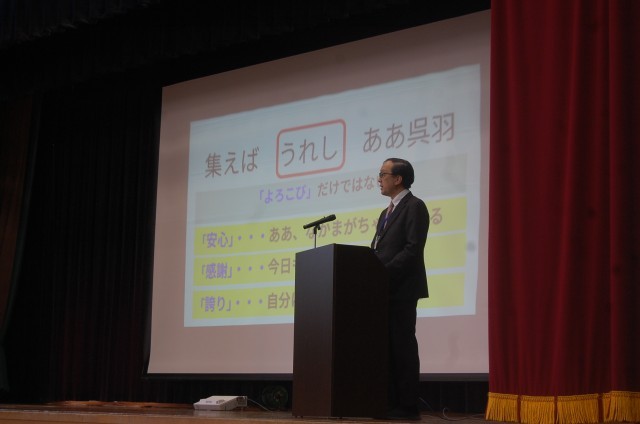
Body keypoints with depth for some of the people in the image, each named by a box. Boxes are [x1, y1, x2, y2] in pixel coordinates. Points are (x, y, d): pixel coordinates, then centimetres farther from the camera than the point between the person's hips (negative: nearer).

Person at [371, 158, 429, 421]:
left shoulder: (414, 207, -7)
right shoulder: (387, 213, 23)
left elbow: (413, 249, -17)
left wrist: (384, 273, -20)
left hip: (401, 289, -9)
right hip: (384, 290, 9)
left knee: (402, 346, -7)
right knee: (387, 347, 8)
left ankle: (409, 406, -3)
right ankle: (392, 403, 11)